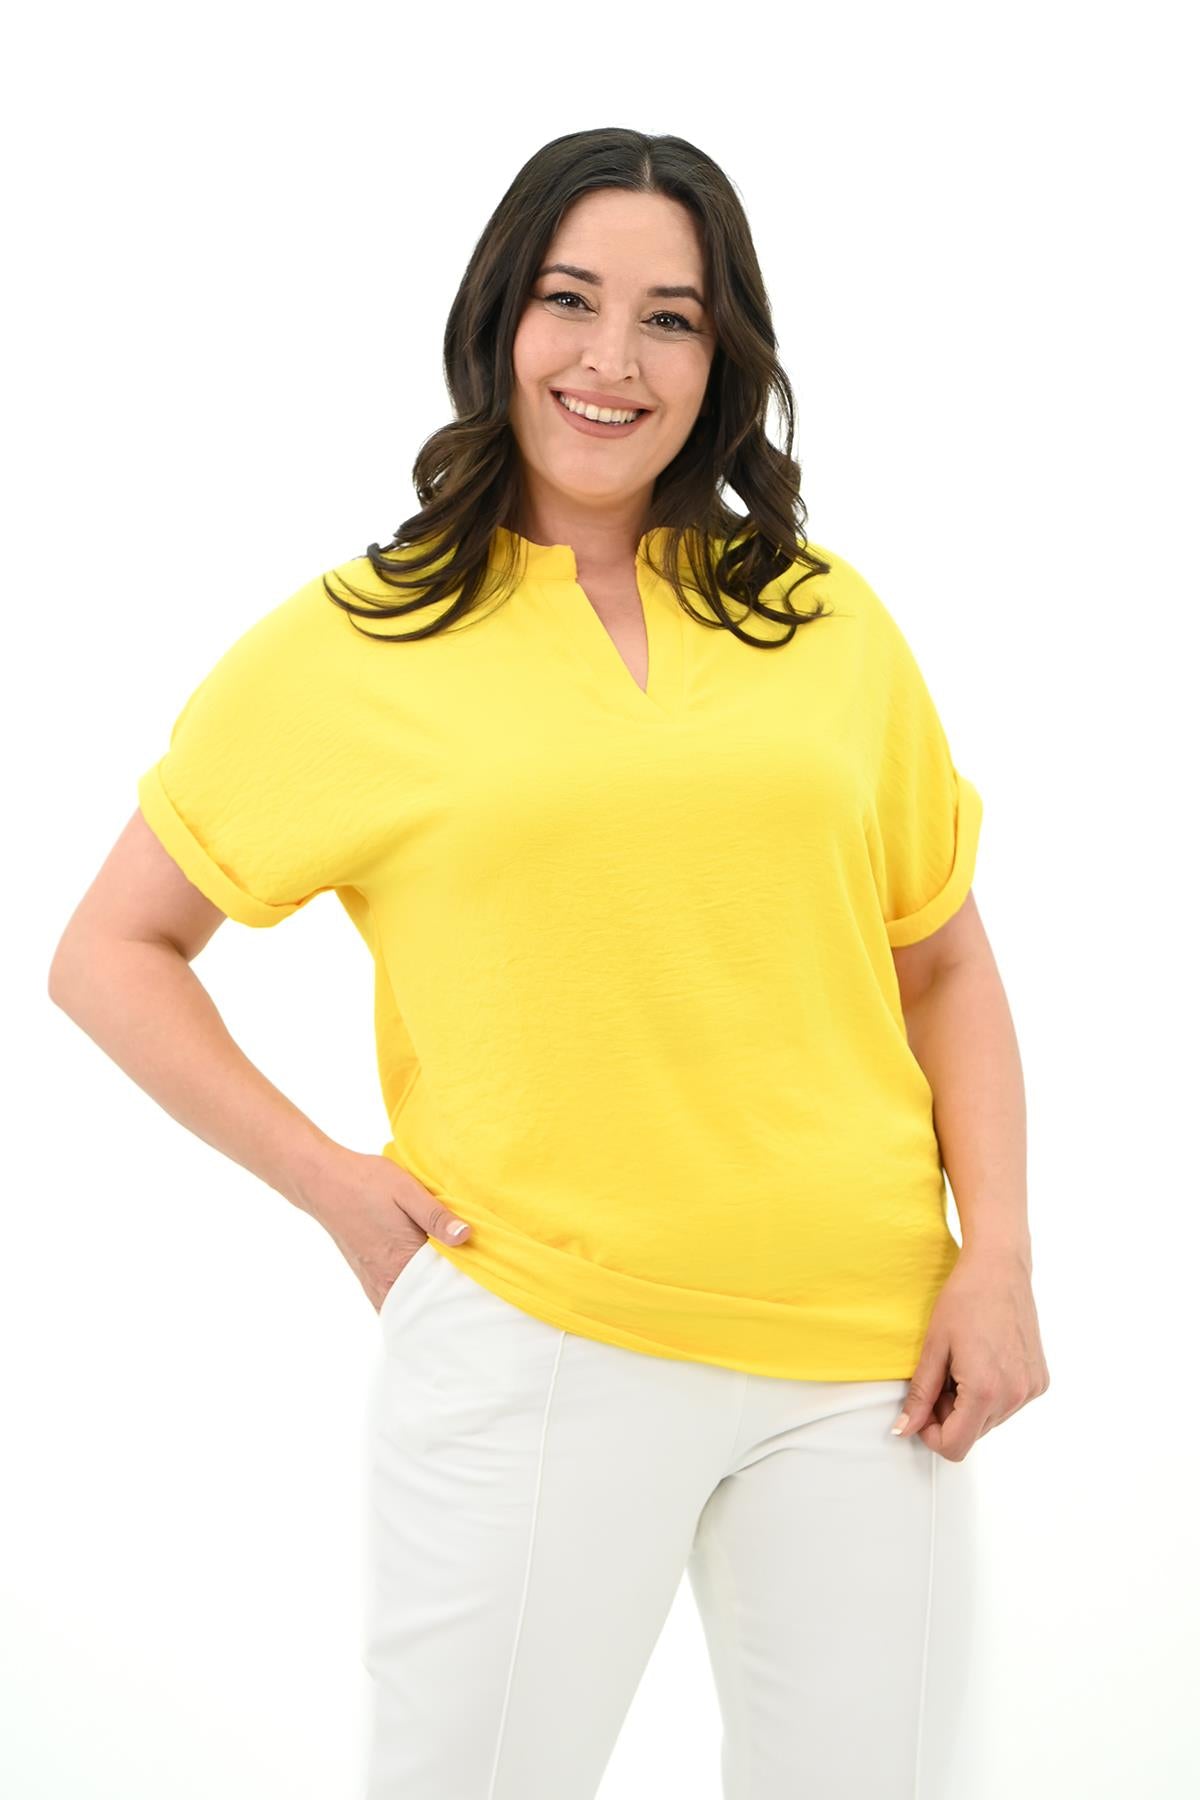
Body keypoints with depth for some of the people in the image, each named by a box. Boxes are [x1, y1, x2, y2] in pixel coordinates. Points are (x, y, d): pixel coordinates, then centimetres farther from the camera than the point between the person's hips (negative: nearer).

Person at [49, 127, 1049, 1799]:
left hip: (865, 1354, 3)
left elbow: (947, 966, 12)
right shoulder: (353, 647, 1)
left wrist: (998, 1259, 1)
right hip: (531, 1338, -2)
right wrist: (336, 1183, -4)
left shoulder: (826, 621, 8)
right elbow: (107, 955, 5)